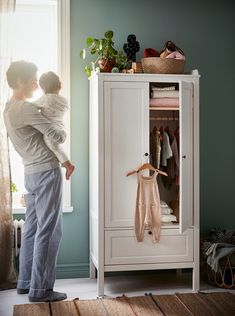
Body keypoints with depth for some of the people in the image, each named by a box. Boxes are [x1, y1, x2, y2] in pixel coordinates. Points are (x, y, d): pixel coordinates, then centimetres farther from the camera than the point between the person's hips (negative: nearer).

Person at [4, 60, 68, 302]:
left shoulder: (9, 109, 15)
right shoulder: (26, 108, -16)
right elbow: (57, 136, -17)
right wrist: (63, 132, 6)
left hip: (31, 172, 9)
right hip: (46, 172, -9)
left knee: (32, 229, 14)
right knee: (48, 231, -5)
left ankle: (25, 282, 22)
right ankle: (40, 289, 1)